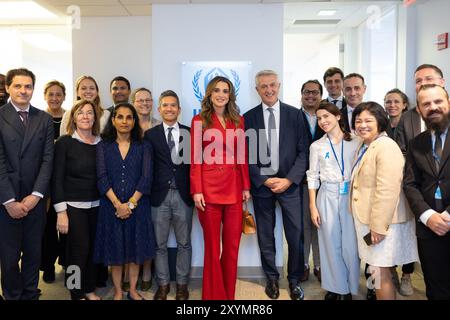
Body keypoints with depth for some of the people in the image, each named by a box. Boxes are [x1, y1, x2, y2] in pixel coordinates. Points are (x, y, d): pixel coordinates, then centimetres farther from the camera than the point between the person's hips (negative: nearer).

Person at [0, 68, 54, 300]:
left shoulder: (44, 119, 6)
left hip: (35, 199, 2)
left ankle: (31, 294, 27)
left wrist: (36, 195, -7)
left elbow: (48, 159, 2)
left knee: (34, 253, 11)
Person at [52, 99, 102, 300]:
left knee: (93, 248, 7)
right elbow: (57, 178, -7)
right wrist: (61, 211, -11)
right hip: (73, 205, -3)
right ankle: (77, 294, 19)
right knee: (79, 249, -1)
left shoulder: (101, 143, 5)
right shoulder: (64, 142, -5)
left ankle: (90, 289, 27)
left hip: (96, 205, 3)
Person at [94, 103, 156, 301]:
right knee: (114, 249, 8)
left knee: (136, 248, 8)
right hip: (111, 206, 0)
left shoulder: (143, 147, 3)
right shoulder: (103, 146, 4)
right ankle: (118, 292, 25)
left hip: (137, 206, 0)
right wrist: (118, 204, -16)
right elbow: (102, 178, -6)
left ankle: (133, 291, 25)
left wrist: (130, 204, -15)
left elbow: (146, 178, -6)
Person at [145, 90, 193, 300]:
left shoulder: (190, 133, 4)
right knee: (160, 244, 10)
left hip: (183, 195, 1)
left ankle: (182, 284, 26)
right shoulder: (150, 135, 2)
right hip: (160, 196, 0)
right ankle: (162, 284, 25)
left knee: (184, 243, 11)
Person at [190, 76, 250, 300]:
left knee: (232, 246, 8)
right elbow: (195, 158, -3)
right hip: (209, 188, -3)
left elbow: (242, 156, 11)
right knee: (212, 247, 5)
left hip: (234, 188, 3)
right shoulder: (199, 120, 2)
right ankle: (214, 296, 20)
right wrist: (197, 191, -9)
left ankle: (229, 295, 24)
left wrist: (246, 186, 7)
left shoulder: (238, 121, 12)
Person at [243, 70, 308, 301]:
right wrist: (264, 180, -9)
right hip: (261, 184, 1)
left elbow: (303, 151, 0)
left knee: (295, 235, 2)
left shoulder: (295, 114, 3)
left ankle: (294, 280, 21)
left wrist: (289, 180, -10)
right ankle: (272, 278, 28)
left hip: (289, 183, 0)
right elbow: (246, 155, 1)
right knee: (265, 236, 11)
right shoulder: (249, 117, 3)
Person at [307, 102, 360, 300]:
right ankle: (335, 287, 23)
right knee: (331, 243, 7)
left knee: (351, 243, 3)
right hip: (327, 197, 1)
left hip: (352, 196, 0)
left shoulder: (356, 142, 3)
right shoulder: (317, 146, 5)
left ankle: (350, 287, 22)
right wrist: (313, 207, -1)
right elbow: (312, 177, 4)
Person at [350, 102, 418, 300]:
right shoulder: (365, 147, 13)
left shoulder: (386, 147, -17)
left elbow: (387, 191, -23)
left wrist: (378, 227, -22)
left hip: (381, 222, -9)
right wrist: (369, 224, 17)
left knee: (380, 273, -1)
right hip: (367, 219, 9)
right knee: (377, 271, 18)